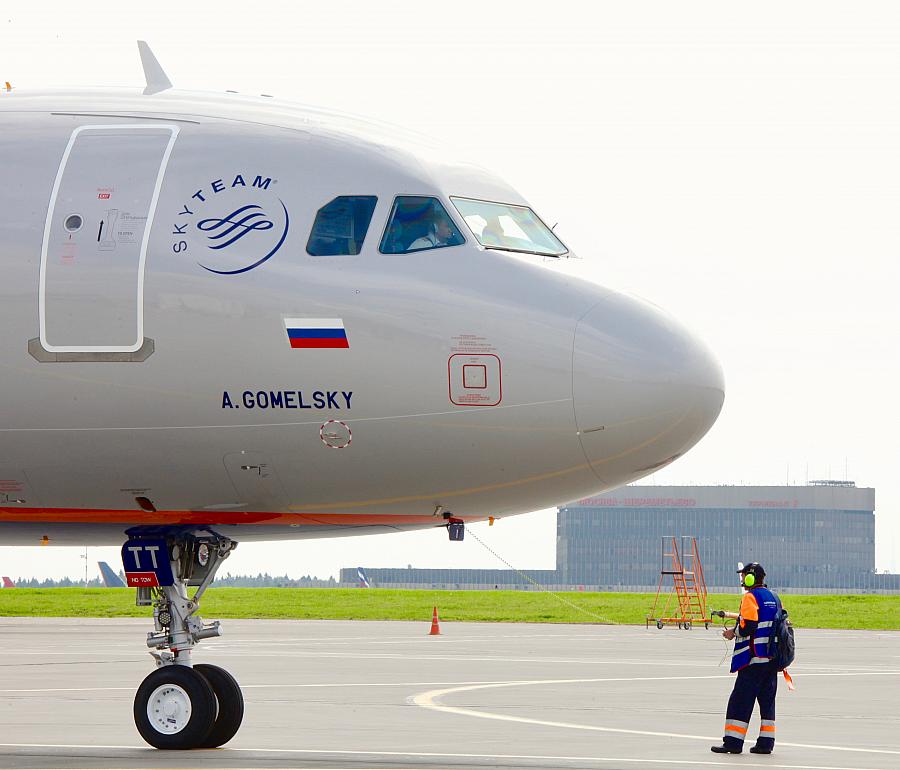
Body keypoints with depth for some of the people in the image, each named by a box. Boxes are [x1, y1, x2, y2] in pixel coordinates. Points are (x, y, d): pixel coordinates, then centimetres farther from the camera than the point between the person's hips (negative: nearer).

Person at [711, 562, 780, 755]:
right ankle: (766, 743, 9)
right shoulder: (773, 598, 14)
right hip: (772, 658, 8)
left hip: (754, 658, -8)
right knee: (767, 699, 11)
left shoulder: (750, 597, -10)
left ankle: (733, 742, -6)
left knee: (741, 700, -4)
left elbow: (747, 627, -20)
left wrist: (733, 633, -1)